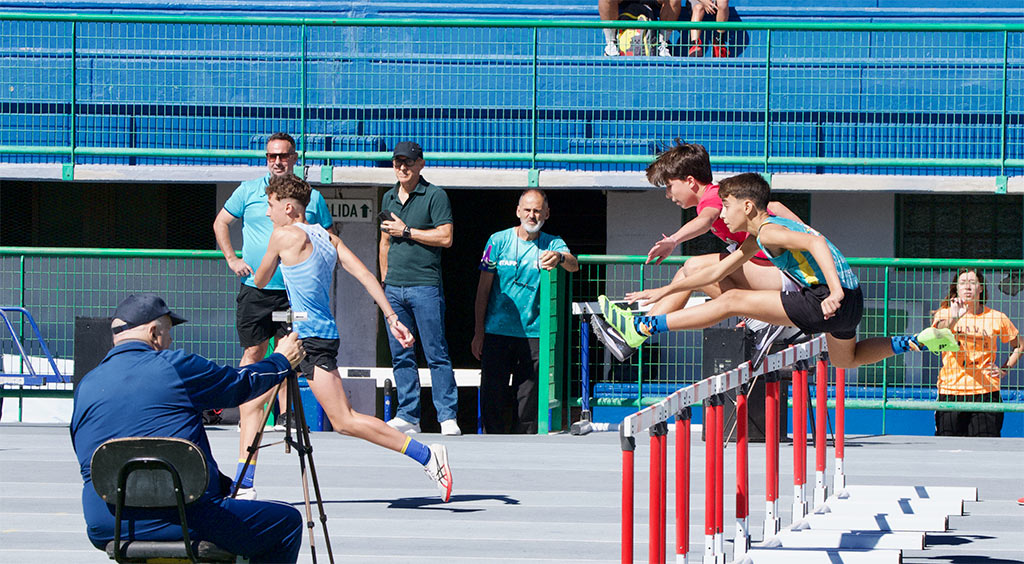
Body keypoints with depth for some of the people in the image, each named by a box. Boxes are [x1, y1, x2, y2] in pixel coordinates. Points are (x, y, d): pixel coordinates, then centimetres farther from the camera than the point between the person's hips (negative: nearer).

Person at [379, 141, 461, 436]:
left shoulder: (435, 196, -3)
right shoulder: (388, 198, 17)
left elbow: (445, 237, -12)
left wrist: (406, 231, -10)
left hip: (425, 286, -6)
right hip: (394, 288, 6)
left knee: (436, 354, -6)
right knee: (400, 355, 5)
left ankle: (447, 417, -5)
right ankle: (408, 415, 9)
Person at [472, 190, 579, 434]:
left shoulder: (552, 244, 4)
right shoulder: (499, 241, 3)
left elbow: (574, 265, -17)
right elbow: (483, 288, 6)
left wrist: (560, 257, -42)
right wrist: (479, 331, 1)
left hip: (534, 333, 0)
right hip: (498, 331, 0)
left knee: (528, 400, 1)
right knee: (493, 394, -3)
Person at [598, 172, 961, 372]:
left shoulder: (769, 230, -9)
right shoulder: (756, 238, 21)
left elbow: (815, 242, -27)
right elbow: (718, 272, 29)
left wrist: (835, 292, -37)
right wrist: (665, 291, 29)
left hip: (824, 301, -9)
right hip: (848, 302, 9)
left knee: (733, 301, -6)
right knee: (846, 359, 35)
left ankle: (643, 327, -5)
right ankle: (919, 342, 22)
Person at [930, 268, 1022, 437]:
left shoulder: (997, 318, 7)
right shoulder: (945, 314, 3)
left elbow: (1019, 345, 21)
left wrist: (1005, 368, 7)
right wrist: (953, 319, -39)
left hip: (986, 392, 0)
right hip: (950, 390, 0)